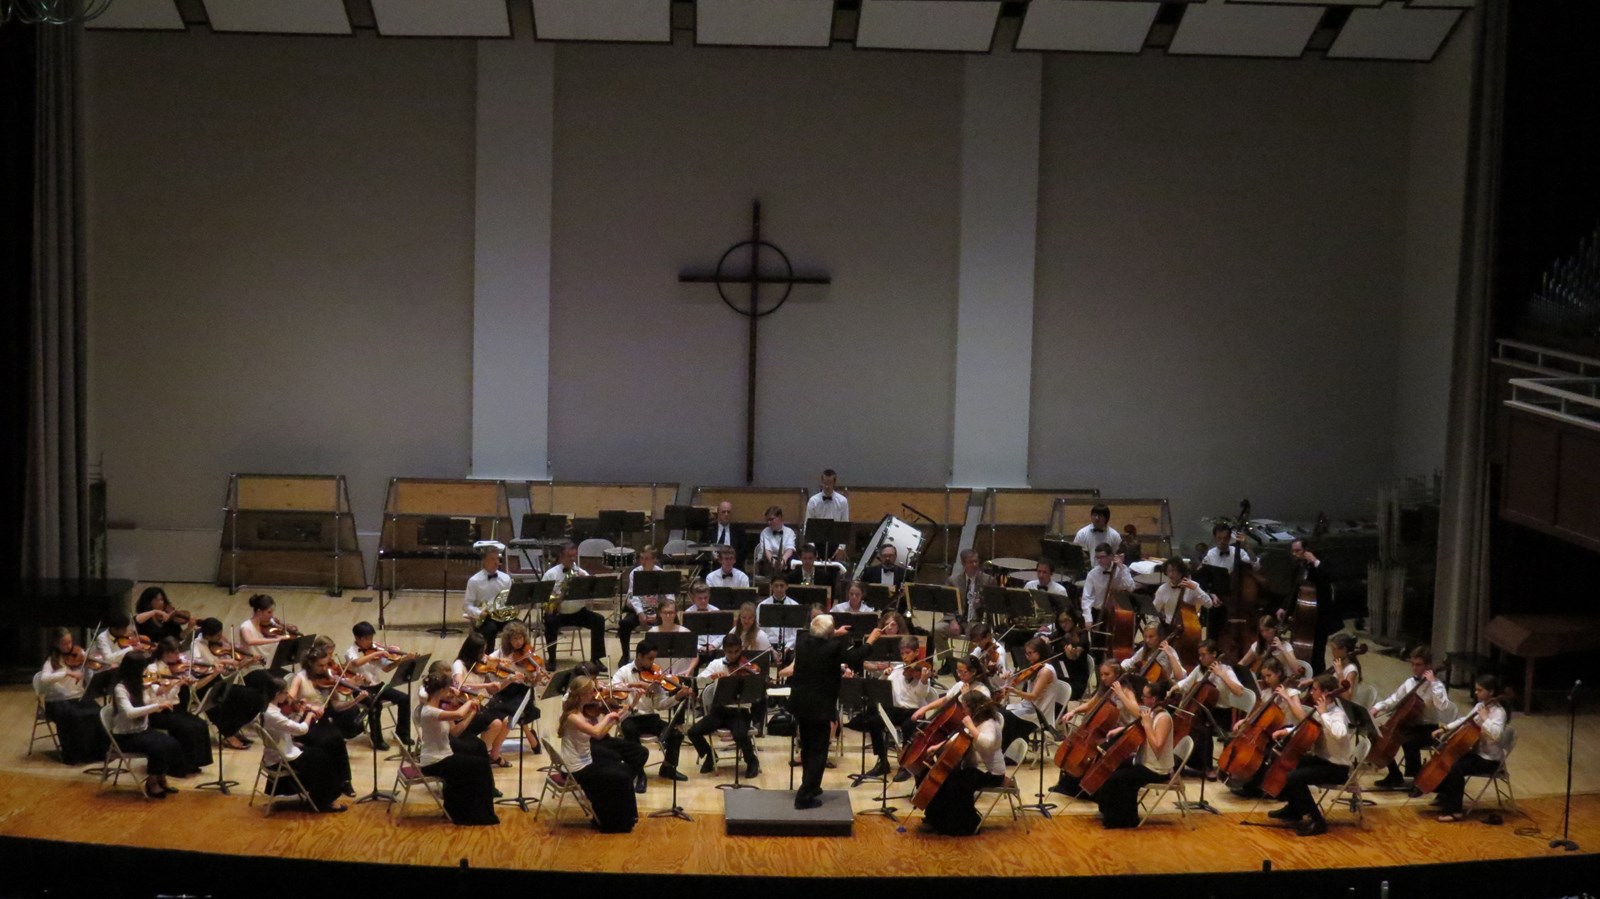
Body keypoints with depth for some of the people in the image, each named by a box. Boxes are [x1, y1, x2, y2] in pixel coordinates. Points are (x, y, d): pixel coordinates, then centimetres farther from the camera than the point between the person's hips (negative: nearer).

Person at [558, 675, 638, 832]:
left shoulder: (583, 712, 1)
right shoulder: (572, 716, -27)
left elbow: (601, 733, 8)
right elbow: (596, 732, -42)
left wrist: (614, 720, -3)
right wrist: (607, 716, -27)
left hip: (587, 761, 9)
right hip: (579, 769, -9)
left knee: (625, 770, 16)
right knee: (621, 778, -5)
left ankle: (624, 818, 27)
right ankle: (612, 822, 12)